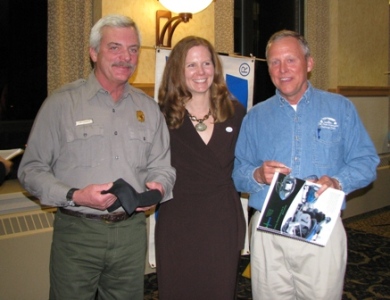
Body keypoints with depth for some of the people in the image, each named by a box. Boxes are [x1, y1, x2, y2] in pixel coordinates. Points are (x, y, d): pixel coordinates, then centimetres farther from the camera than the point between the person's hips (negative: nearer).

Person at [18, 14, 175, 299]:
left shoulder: (149, 108, 10)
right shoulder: (61, 103, -3)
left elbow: (162, 167, 13)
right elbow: (32, 169, -5)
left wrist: (158, 187, -8)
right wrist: (74, 196, -18)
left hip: (131, 232, 4)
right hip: (77, 232, -3)